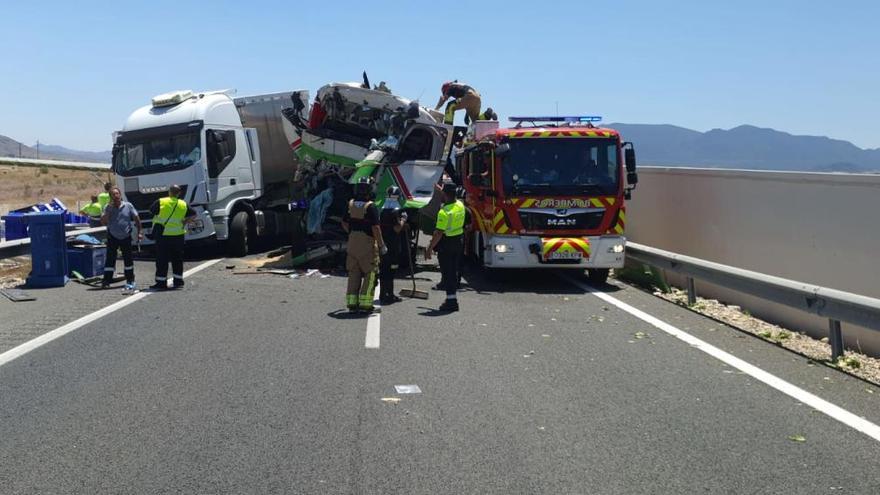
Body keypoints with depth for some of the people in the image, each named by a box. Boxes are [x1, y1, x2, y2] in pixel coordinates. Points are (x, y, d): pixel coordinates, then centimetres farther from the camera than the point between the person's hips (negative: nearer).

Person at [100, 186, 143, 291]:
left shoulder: (128, 206, -2)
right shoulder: (108, 208, -1)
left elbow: (137, 219, 2)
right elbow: (103, 222, -12)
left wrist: (140, 232, -3)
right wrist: (109, 209, -17)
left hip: (126, 237, 0)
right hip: (112, 237, 0)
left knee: (128, 259, 5)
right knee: (110, 259, -3)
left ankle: (130, 281, 15)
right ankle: (106, 281, 0)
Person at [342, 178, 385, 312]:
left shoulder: (351, 204, 5)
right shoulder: (371, 207, -15)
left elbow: (344, 223, 16)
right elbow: (375, 228, -18)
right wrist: (381, 245, -9)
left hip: (352, 241, 6)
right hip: (367, 242, -6)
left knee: (353, 273, 12)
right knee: (369, 273, 2)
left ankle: (352, 302, 13)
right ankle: (365, 303, -2)